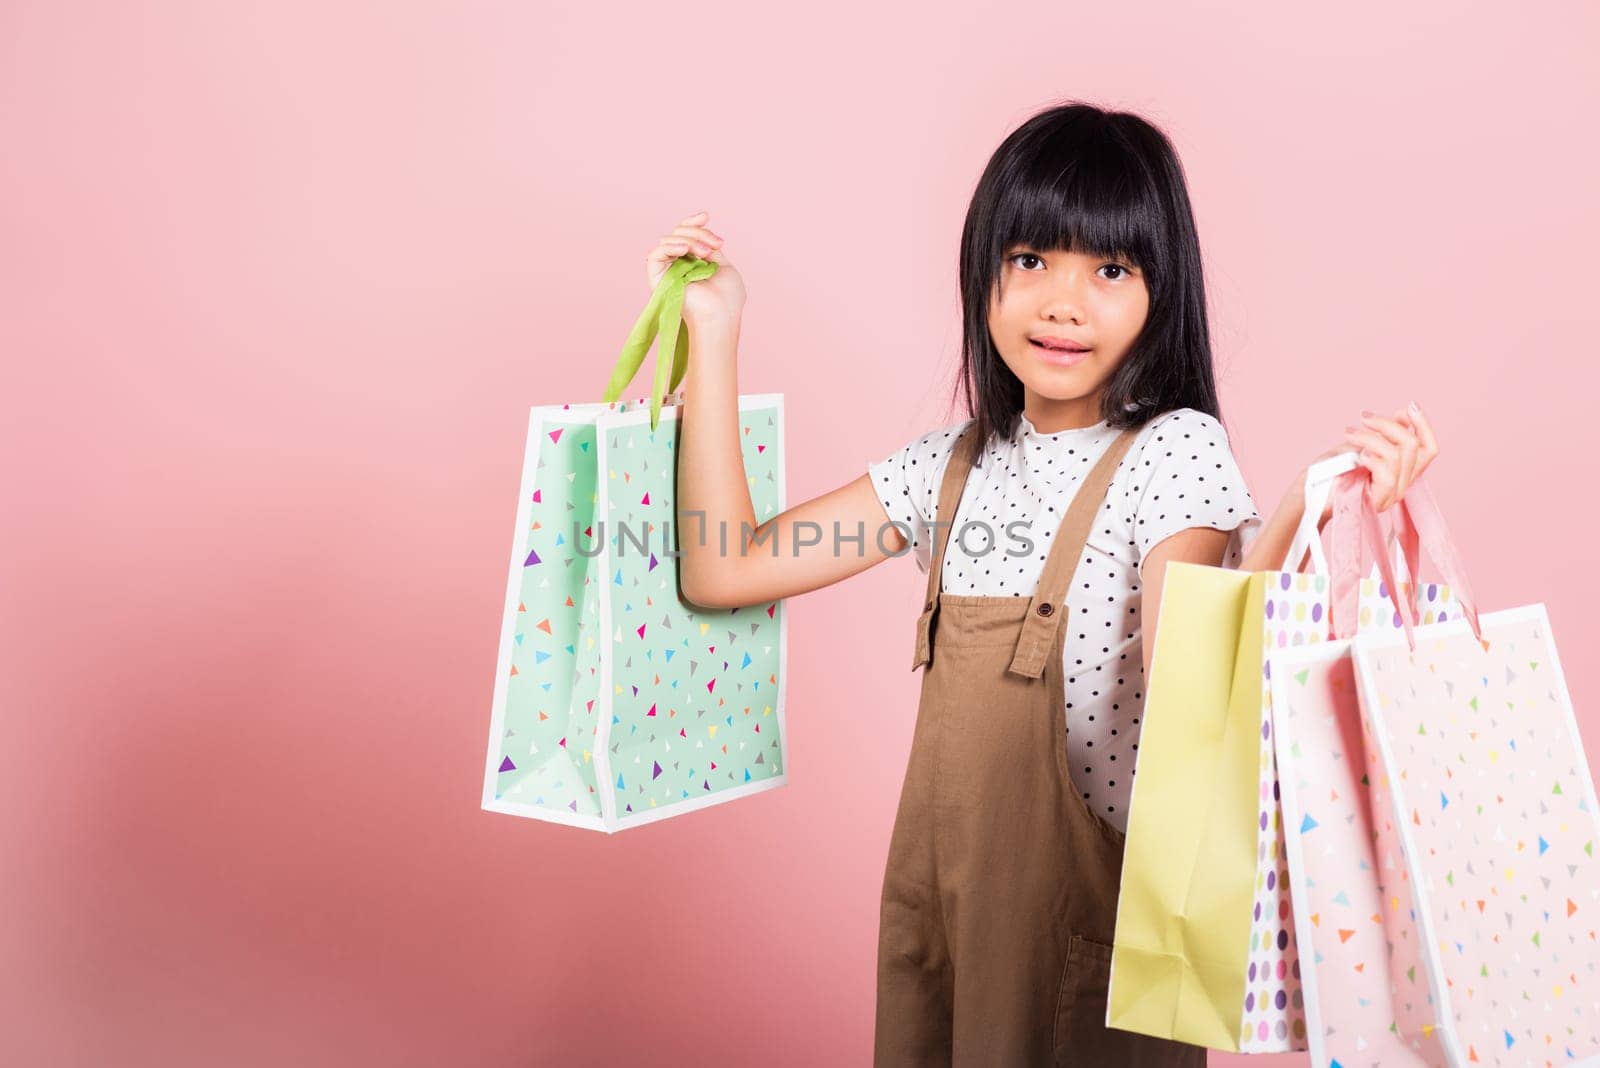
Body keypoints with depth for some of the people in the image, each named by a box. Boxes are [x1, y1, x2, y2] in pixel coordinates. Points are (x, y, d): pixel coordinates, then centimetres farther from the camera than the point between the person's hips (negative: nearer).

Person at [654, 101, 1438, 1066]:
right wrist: (712, 338, 2)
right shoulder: (956, 465, 4)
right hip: (940, 908, 5)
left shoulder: (1176, 453, -12)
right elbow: (722, 573, 0)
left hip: (1092, 916, -5)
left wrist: (1299, 519, -38)